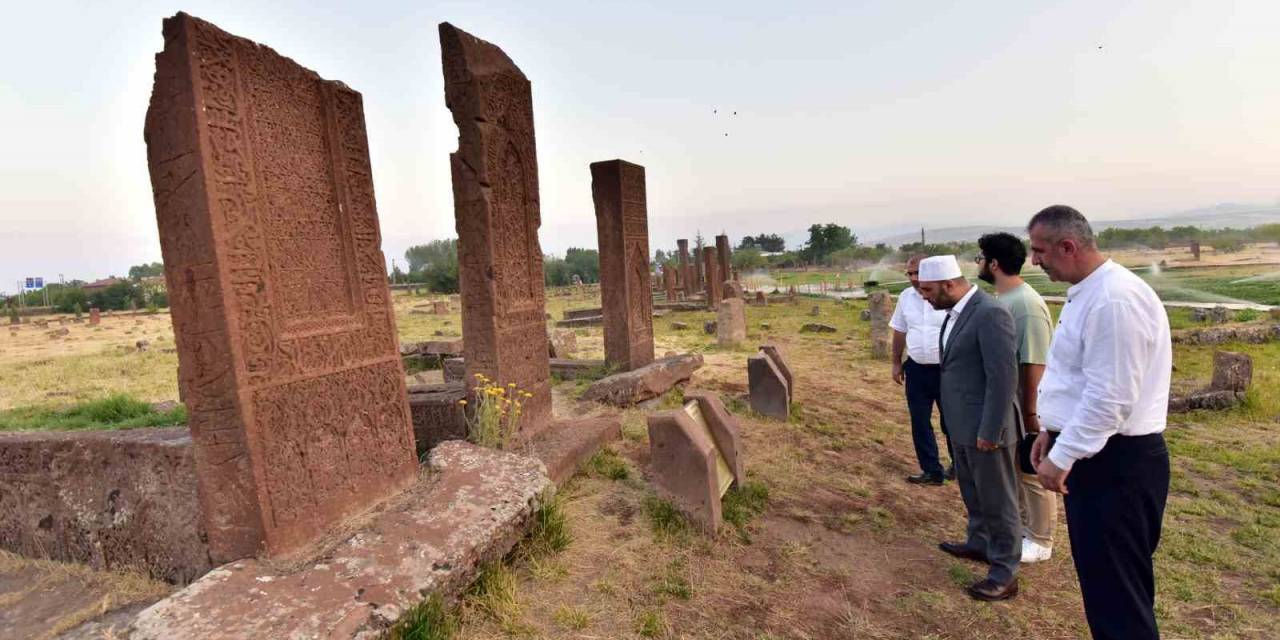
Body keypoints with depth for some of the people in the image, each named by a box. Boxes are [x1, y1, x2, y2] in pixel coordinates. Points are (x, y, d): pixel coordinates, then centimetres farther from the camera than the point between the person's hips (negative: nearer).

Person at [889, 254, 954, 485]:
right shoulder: (905, 297, 3)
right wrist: (897, 363, 12)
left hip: (947, 369, -4)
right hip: (916, 370, 4)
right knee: (920, 422, 9)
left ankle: (958, 463, 37)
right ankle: (932, 471, 23)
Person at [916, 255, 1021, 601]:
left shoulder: (990, 313, -21)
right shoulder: (956, 312, 7)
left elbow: (1003, 377, -23)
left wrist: (989, 431, -21)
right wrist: (959, 424, 16)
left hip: (984, 427, -9)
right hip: (964, 425, 9)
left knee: (996, 499, 6)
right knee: (972, 491, 24)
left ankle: (1005, 573, 21)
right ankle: (979, 543, 43)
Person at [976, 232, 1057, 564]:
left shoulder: (1027, 305, -24)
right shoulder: (1000, 299, 5)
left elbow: (1034, 365, -24)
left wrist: (1031, 415, -22)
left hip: (1024, 408, -9)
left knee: (1033, 474, 8)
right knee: (1013, 470, 22)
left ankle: (1041, 541, 26)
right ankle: (1022, 526, 40)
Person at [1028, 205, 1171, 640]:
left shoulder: (1114, 300, -22)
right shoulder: (1087, 292, 10)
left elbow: (1110, 397, -24)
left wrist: (1061, 457, -18)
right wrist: (1051, 430, 17)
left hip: (1115, 462, -9)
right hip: (1093, 453, 9)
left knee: (1116, 587, 5)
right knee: (1102, 579, 22)